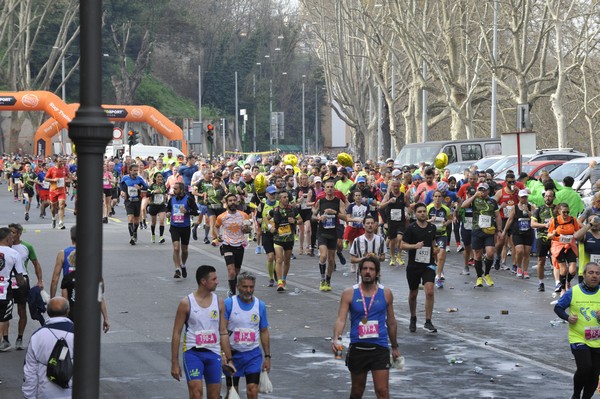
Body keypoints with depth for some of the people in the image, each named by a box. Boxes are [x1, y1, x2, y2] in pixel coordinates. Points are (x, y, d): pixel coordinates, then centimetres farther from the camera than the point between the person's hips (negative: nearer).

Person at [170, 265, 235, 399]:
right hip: (193, 352, -4)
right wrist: (175, 363, -4)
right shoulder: (186, 303, -6)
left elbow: (223, 332, 11)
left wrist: (229, 359, 8)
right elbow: (176, 334, -2)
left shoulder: (219, 302, 5)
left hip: (213, 354, 4)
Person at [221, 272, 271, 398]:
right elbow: (222, 330, -11)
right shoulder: (229, 304, -8)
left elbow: (264, 332, 10)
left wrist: (267, 356, 8)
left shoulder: (260, 305, 2)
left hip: (253, 354, 1)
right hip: (233, 354, -1)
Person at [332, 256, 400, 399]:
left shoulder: (386, 293, 4)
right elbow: (341, 319, -10)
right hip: (357, 348, 0)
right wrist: (336, 338, -28)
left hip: (380, 348, 0)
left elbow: (391, 323, 15)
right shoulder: (349, 293, -1)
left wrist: (395, 347, 20)